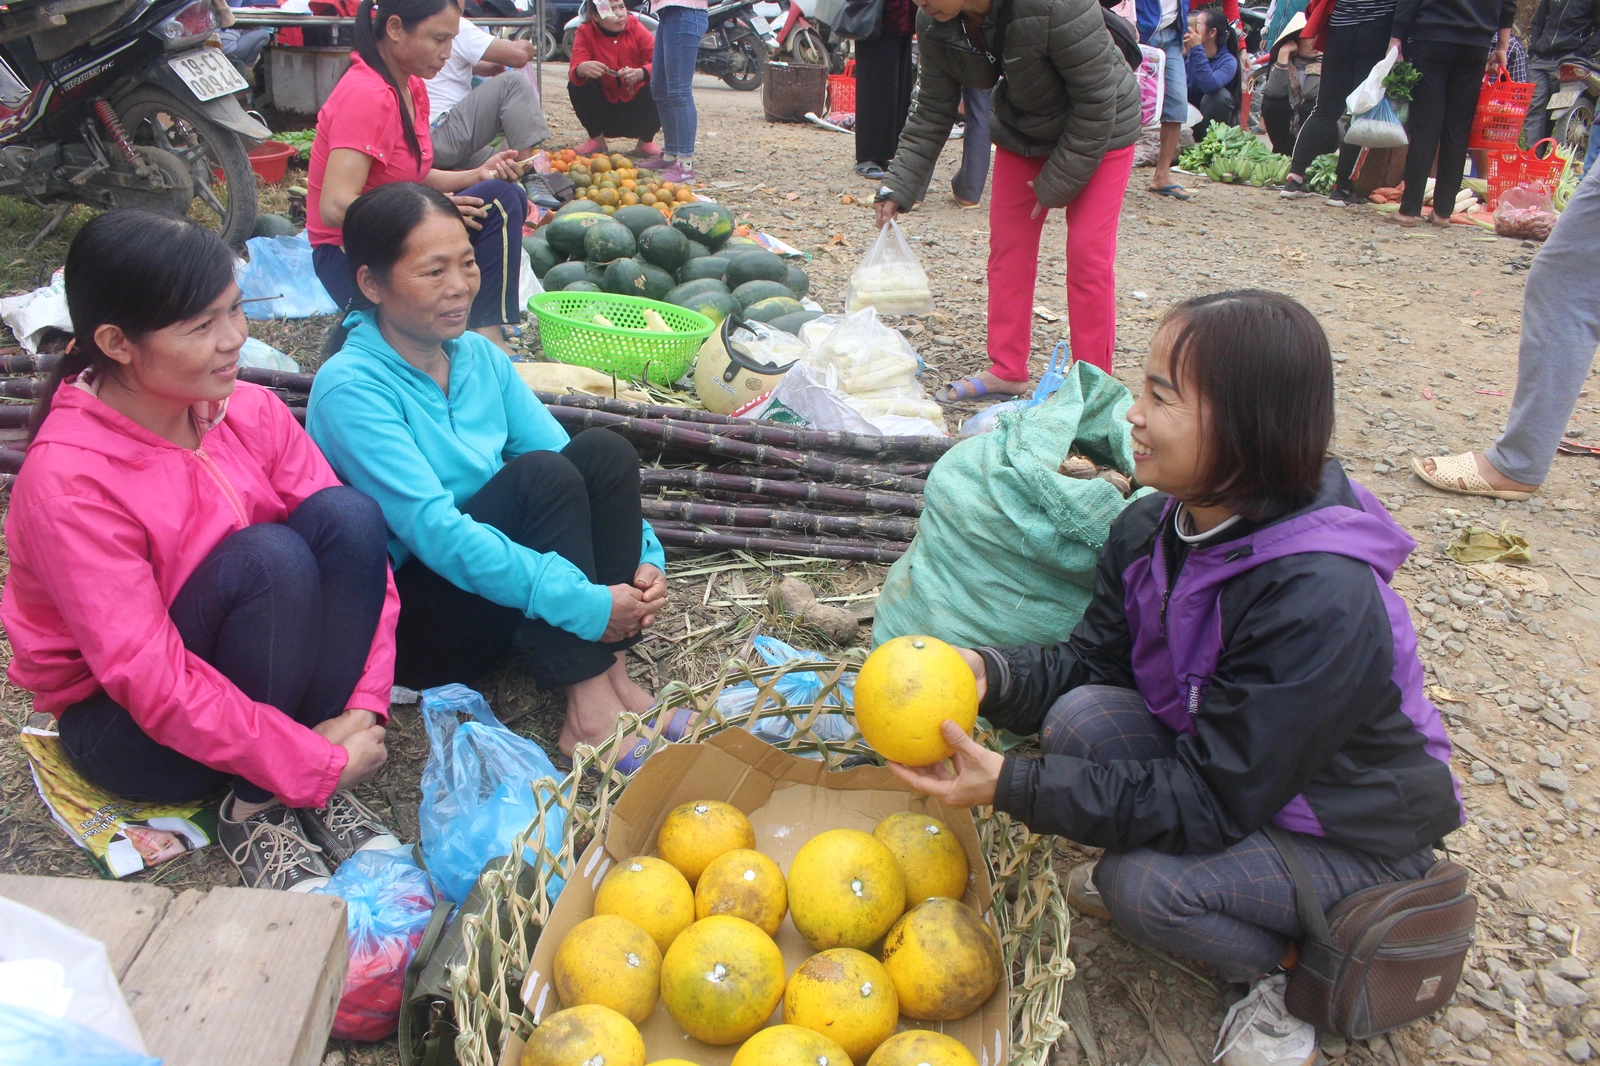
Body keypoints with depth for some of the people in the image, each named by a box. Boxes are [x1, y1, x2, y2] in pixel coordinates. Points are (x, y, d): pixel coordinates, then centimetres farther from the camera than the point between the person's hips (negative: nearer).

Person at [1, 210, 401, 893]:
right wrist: (318, 764, -26)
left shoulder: (249, 412, -9)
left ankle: (317, 788, -13)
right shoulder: (67, 480, -26)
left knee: (344, 513, -21)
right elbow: (150, 682, -28)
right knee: (268, 555, -31)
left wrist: (364, 706, -20)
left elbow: (358, 544, -10)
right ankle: (255, 807, -12)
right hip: (123, 722, -5)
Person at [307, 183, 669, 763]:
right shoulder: (350, 387, -17)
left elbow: (576, 466, 2)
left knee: (602, 450, -14)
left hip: (488, 575, 7)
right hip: (406, 617, -6)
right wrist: (582, 603, -31)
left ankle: (610, 672, -16)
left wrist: (644, 558, -15)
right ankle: (588, 710, -25)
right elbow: (434, 531, -27)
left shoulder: (481, 357, 4)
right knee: (539, 474, -27)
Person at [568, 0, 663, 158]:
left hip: (636, 108, 0)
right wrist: (583, 68, -47)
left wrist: (640, 73, -43)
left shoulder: (635, 26, -11)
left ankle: (645, 142, -2)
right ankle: (597, 139, 0)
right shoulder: (585, 32, -9)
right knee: (576, 85, -22)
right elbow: (573, 71, -22)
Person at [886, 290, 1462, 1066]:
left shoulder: (1321, 600, -34)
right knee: (1082, 717, -19)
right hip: (1217, 767, 6)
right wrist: (991, 673, -25)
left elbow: (1211, 800, -31)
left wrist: (1011, 787, -34)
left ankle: (1292, 970, 2)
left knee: (1145, 888, -29)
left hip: (1351, 838, -6)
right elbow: (1091, 665, -4)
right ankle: (1141, 864, 8)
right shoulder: (1150, 528, -11)